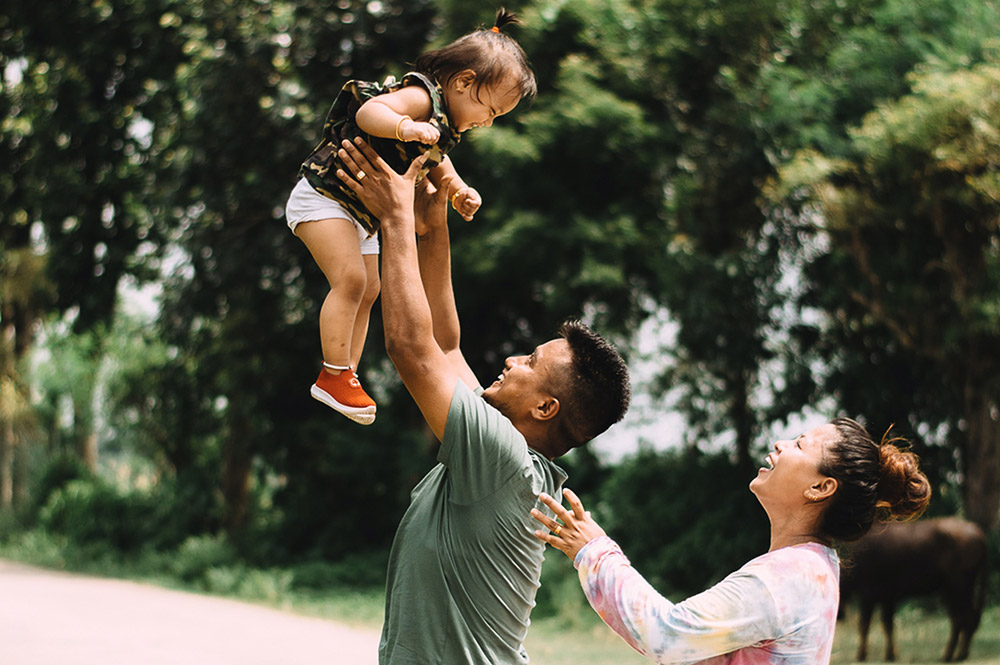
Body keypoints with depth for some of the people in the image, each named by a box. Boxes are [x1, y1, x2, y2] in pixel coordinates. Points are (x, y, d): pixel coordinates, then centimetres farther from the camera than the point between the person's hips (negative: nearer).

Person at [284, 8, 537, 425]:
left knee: (369, 290, 13)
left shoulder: (443, 126, 8)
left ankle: (346, 378, 20)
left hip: (361, 215, 11)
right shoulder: (422, 97, -23)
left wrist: (458, 191, 4)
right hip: (325, 197, -11)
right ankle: (333, 376, -17)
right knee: (350, 278, -21)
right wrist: (406, 127, -56)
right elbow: (369, 112, -37)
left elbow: (435, 163, 23)